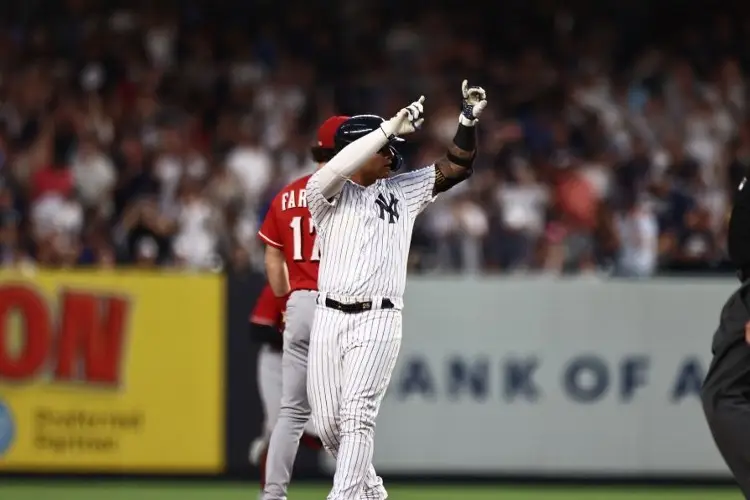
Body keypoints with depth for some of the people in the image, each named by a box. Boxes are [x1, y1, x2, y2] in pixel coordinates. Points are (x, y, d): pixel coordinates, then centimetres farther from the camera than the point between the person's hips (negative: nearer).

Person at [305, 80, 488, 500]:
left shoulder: (403, 191, 12)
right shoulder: (328, 193, 1)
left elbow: (457, 168, 11)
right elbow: (335, 170, -21)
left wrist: (469, 121, -4)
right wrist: (390, 129, -22)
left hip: (378, 321, 0)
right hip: (329, 318, 0)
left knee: (357, 415, -15)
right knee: (328, 422, 4)